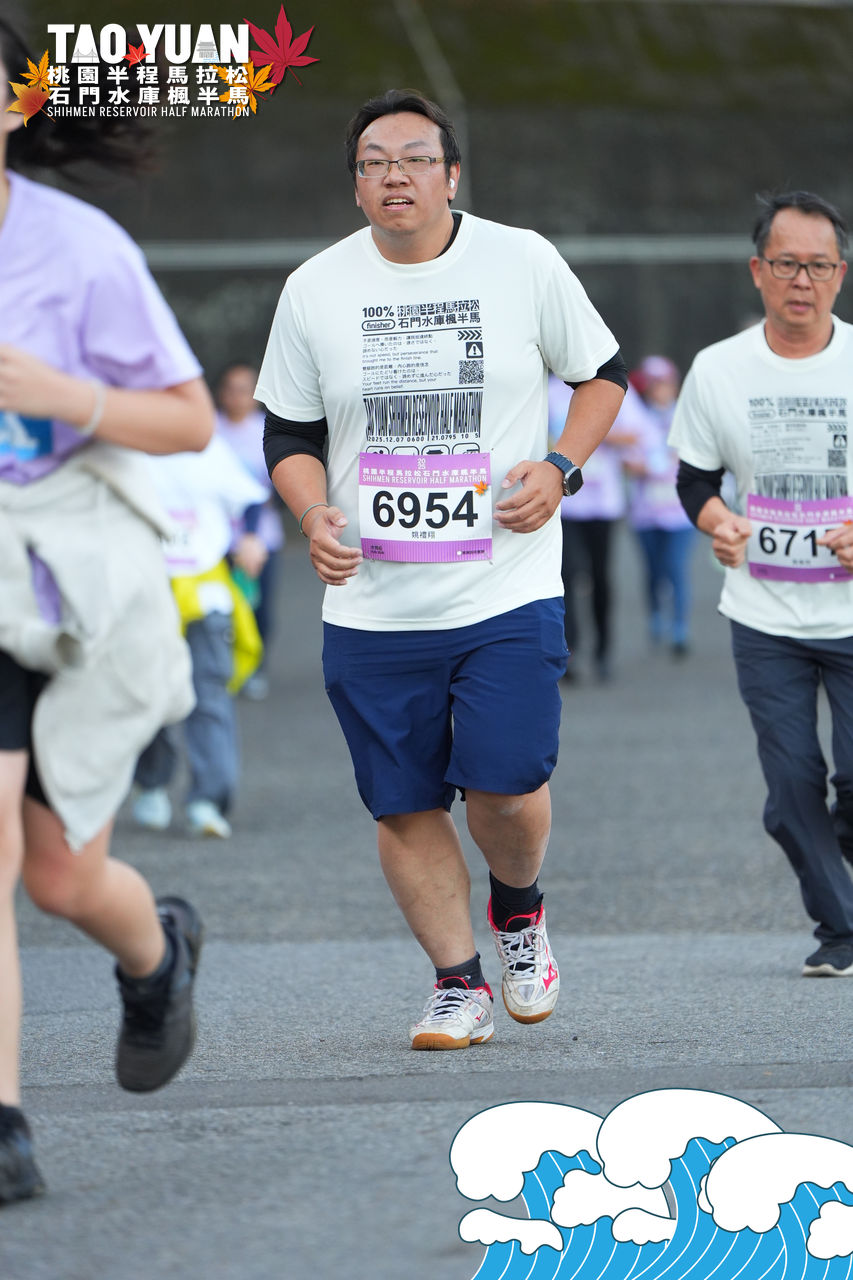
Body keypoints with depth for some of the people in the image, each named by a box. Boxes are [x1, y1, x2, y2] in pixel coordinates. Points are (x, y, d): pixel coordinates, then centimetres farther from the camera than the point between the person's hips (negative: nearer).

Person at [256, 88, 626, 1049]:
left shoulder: (524, 262, 0)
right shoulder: (314, 289, 3)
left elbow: (602, 373, 12)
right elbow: (288, 432, 12)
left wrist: (559, 468, -5)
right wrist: (313, 514, -8)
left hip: (508, 593, -2)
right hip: (372, 605, 2)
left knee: (505, 789, -11)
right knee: (405, 808, 2)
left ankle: (518, 908, 22)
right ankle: (459, 983, 18)